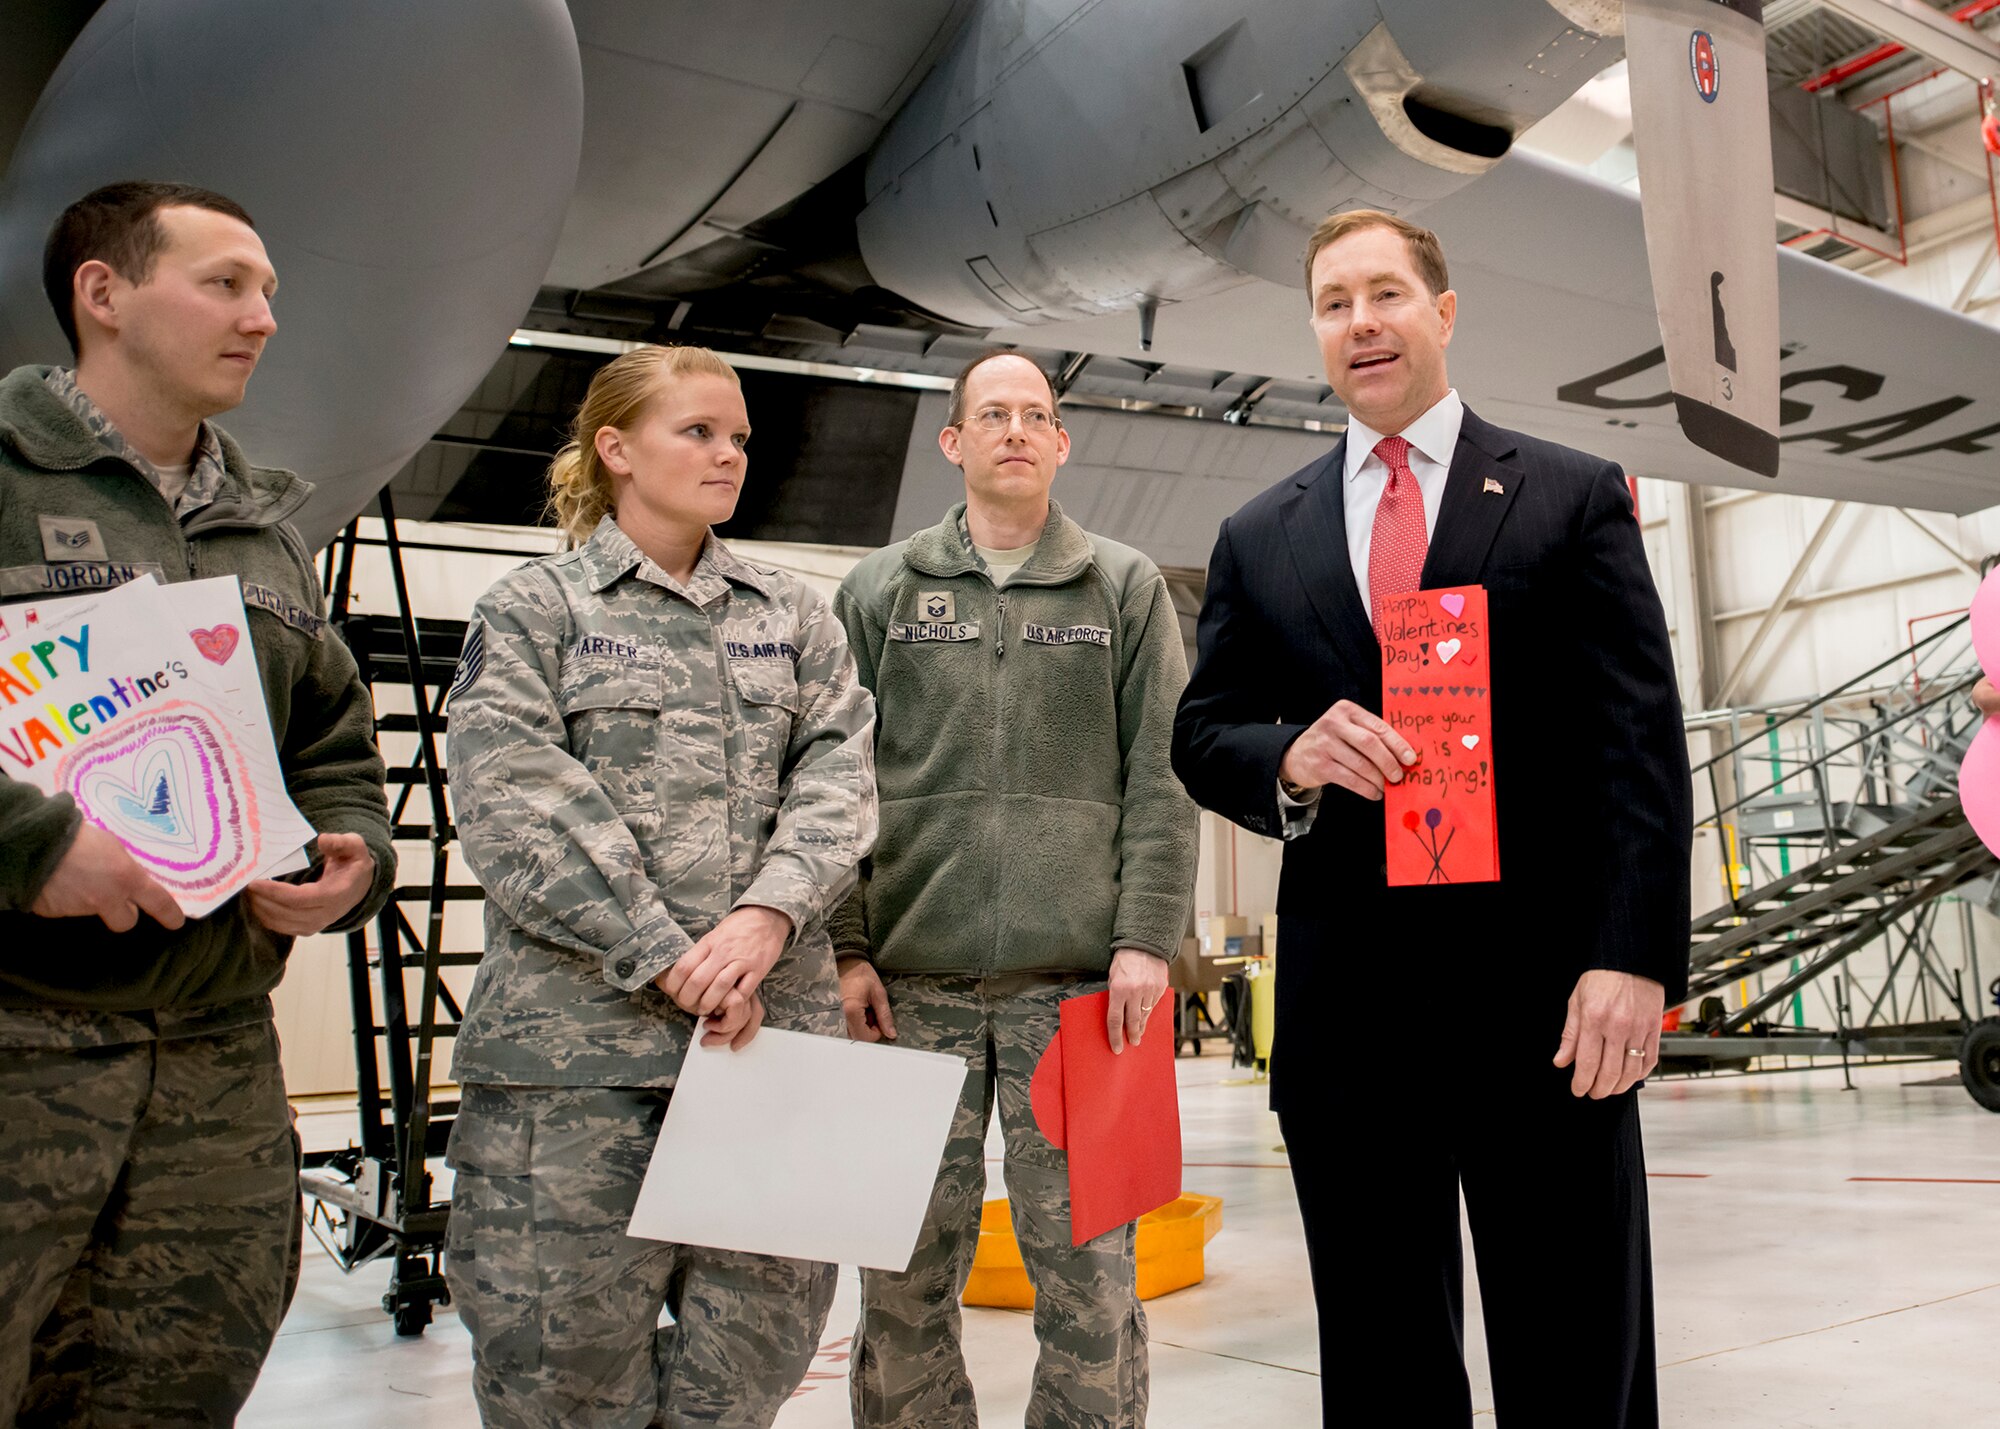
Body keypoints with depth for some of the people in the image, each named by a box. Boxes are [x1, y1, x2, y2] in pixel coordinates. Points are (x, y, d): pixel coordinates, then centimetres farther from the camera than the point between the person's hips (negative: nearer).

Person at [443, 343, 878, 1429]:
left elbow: (839, 778, 4)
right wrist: (670, 960, -13)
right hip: (578, 1035, -3)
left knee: (762, 1333, 8)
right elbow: (513, 807, -6)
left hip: (778, 1022, 3)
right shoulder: (533, 609, 6)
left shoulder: (796, 617, 16)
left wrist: (770, 913, -15)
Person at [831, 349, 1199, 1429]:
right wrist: (844, 946, 0)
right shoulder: (879, 590, 12)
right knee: (904, 1280, 6)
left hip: (1079, 980, -1)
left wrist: (1146, 938, -5)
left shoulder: (1126, 588, 11)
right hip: (912, 983, 1)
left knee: (1089, 1277, 3)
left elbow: (1160, 780, 5)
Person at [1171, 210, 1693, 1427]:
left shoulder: (1576, 498, 6)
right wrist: (1290, 758, -10)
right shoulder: (1260, 537, 13)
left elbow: (1640, 742, -2)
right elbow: (1201, 735, 13)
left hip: (1542, 995, -2)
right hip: (1344, 999, 2)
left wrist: (1636, 957, -13)